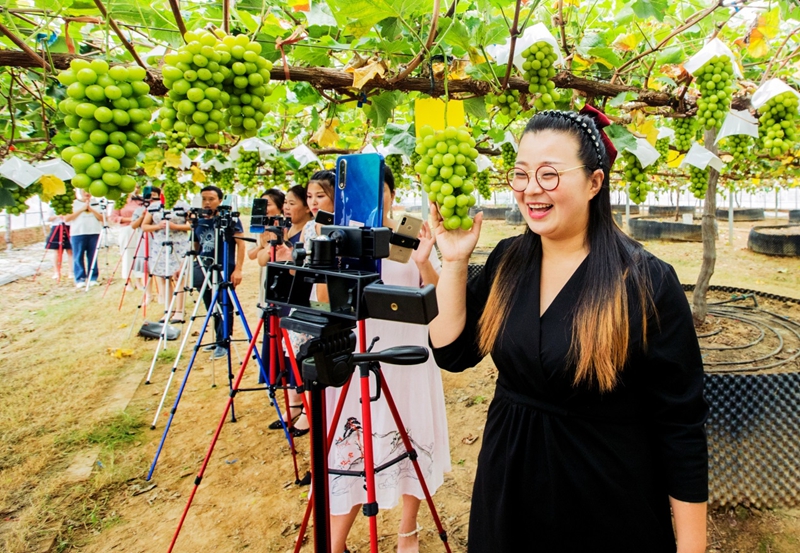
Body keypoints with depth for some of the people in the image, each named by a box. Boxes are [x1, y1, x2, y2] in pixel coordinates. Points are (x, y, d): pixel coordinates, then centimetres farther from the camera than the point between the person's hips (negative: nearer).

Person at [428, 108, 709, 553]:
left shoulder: (648, 283, -17)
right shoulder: (506, 263, -4)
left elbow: (682, 427, -13)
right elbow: (453, 354, -3)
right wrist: (454, 262, -11)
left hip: (607, 507, -4)